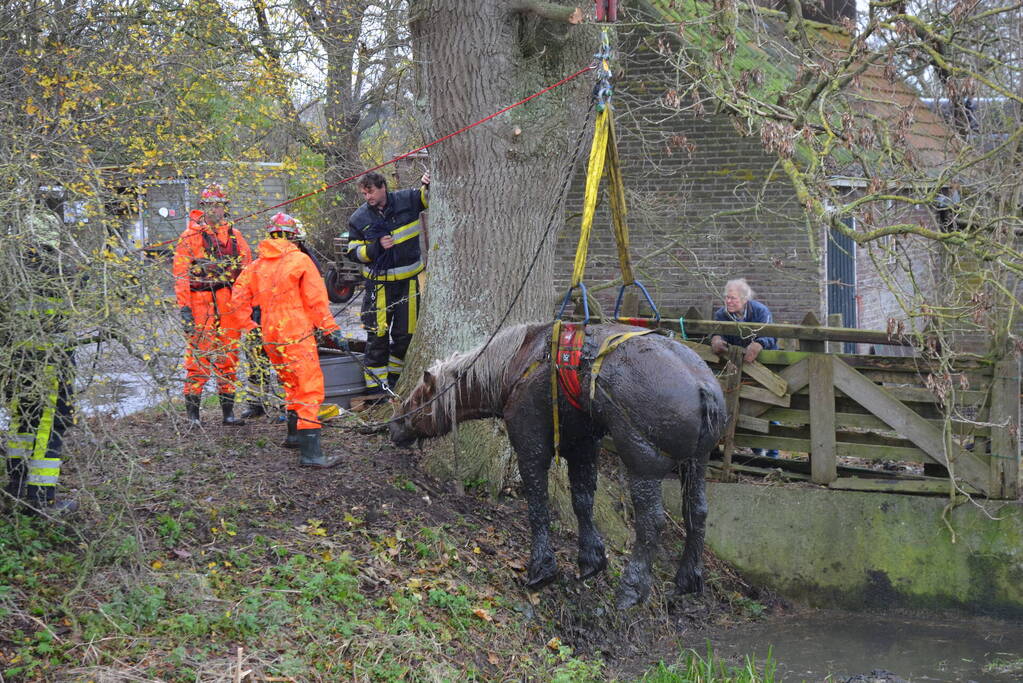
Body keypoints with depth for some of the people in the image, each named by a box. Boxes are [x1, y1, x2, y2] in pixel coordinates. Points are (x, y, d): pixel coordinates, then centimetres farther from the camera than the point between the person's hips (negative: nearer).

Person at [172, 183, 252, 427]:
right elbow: (180, 275, -5)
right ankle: (192, 412, 0)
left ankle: (228, 411, 14)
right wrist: (184, 307, -13)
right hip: (201, 303, -4)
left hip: (230, 304, 4)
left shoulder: (234, 236, 14)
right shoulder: (190, 237, 0)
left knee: (229, 357, 7)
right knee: (199, 356, -7)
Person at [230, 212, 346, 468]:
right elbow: (317, 300, -6)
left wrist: (249, 329, 14)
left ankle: (294, 434, 37)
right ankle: (310, 453, -18)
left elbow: (239, 300, 7)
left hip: (270, 338, 6)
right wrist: (331, 330, -2)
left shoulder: (256, 265, 10)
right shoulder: (300, 260, -5)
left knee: (293, 384, 25)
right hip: (296, 334, -6)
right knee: (310, 388, -9)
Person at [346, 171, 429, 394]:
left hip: (409, 282, 2)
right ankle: (375, 385, 2)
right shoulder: (359, 219, -3)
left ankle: (394, 377, 27)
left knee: (405, 334, 10)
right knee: (377, 335, -4)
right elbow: (353, 252, -2)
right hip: (379, 284, -2)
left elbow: (428, 197, 6)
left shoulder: (406, 201, -2)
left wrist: (430, 185, -16)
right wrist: (376, 247, -18)